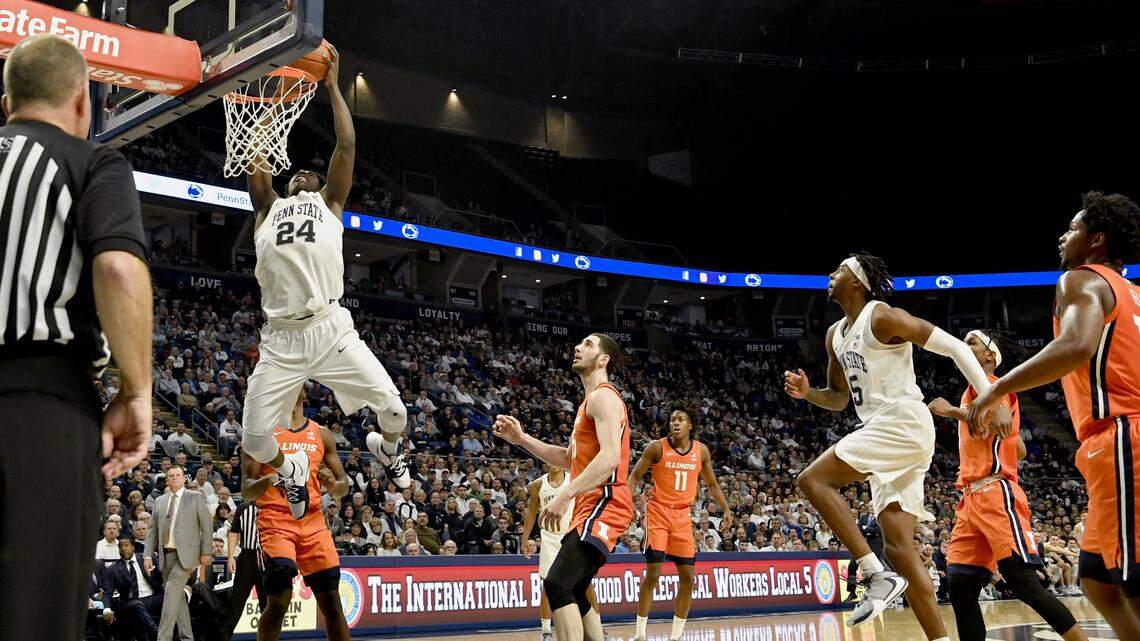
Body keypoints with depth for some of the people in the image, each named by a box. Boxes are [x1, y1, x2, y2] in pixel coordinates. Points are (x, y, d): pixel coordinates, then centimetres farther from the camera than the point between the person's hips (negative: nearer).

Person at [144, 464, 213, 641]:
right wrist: (148, 555, 4)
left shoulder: (196, 498, 2)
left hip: (185, 554, -5)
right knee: (177, 596, 8)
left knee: (171, 592, -15)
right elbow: (152, 530, 14)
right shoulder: (159, 501, 14)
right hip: (166, 554, 5)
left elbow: (207, 527, 0)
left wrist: (205, 553, -7)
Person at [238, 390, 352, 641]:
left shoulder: (321, 434, 15)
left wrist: (333, 484, -8)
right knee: (278, 602, -15)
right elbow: (246, 491, 1)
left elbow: (344, 486, 16)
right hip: (276, 522, -3)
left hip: (313, 523, 4)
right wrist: (267, 480, -22)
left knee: (331, 601, 1)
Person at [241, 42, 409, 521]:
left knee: (393, 409, -6)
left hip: (332, 330, -1)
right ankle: (291, 471, 31)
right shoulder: (268, 208, 21)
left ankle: (387, 448, 32)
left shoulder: (329, 202, 17)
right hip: (281, 339, 1)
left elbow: (347, 145, 9)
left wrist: (332, 85, 13)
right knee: (254, 441, -5)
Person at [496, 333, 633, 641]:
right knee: (572, 592, 16)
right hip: (592, 505, 11)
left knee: (558, 584, -22)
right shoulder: (591, 402, 23)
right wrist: (521, 438, 20)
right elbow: (569, 459, 29)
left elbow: (610, 457, -24)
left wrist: (565, 495, -28)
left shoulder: (603, 396, -9)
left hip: (604, 504, -11)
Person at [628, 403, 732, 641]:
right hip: (658, 512, -4)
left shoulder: (701, 451, 4)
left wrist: (726, 509, 8)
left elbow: (712, 484, 16)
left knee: (687, 576, 2)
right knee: (653, 573, -11)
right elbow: (635, 476, -1)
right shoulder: (657, 447, -7)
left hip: (683, 515, 4)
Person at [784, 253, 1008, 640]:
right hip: (882, 433, 9)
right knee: (898, 547, 2)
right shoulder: (836, 335, 19)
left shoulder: (882, 317, -7)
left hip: (903, 424, -9)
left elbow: (953, 346, -11)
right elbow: (840, 398, 29)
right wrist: (807, 393, 7)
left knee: (812, 480, -17)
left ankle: (877, 576, -18)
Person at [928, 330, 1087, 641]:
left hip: (995, 495, -9)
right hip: (972, 499, 9)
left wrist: (952, 411, -16)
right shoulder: (975, 391, 27)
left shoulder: (991, 385, 2)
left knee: (1022, 581, -15)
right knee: (960, 586, -3)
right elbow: (1020, 450, 32)